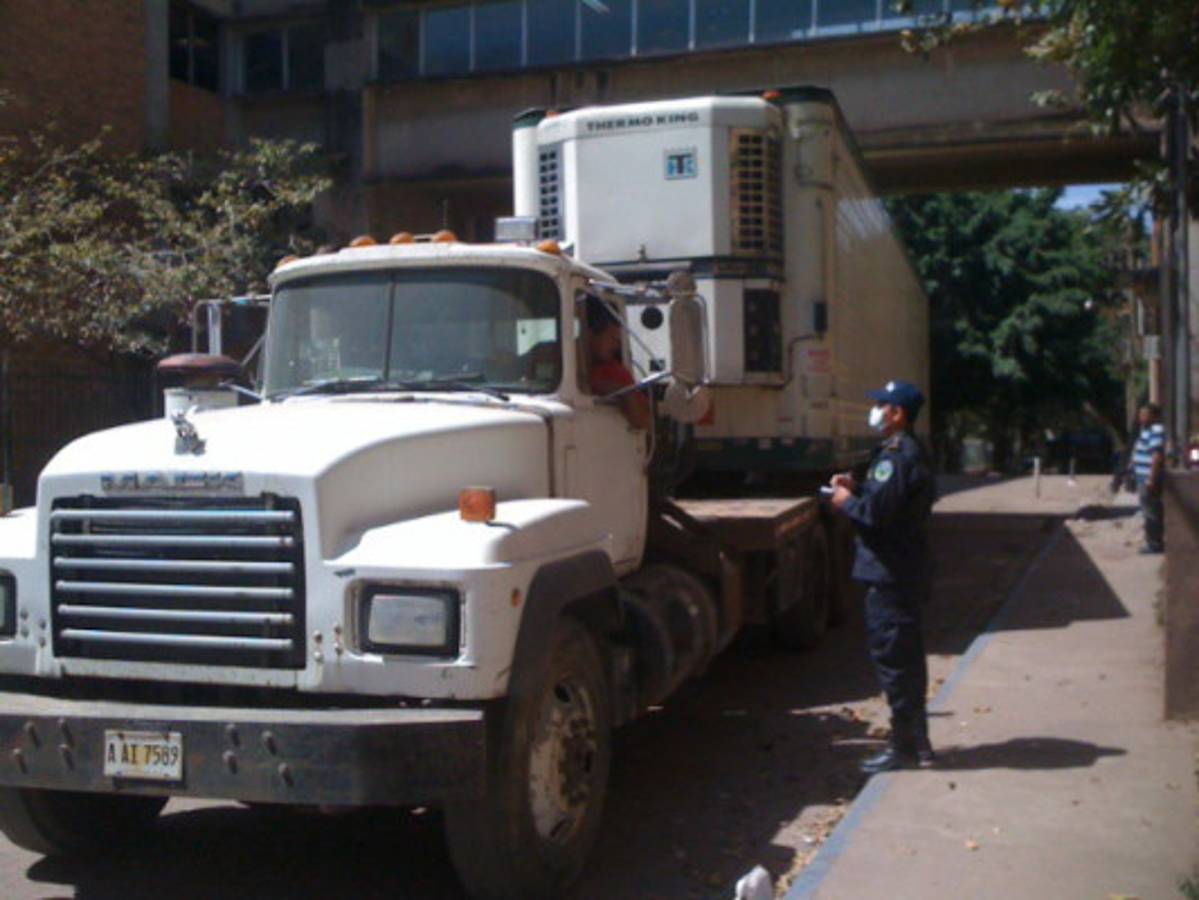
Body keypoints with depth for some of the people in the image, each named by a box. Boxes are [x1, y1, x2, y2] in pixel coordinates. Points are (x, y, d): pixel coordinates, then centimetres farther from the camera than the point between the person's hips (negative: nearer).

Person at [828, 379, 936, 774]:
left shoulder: (896, 456, -19)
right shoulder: (909, 452, 15)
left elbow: (878, 511, -26)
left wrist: (847, 502, -8)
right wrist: (857, 487, 11)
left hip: (891, 574, -11)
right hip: (906, 570, 11)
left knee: (892, 658, -4)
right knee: (906, 657, 17)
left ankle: (903, 747, 3)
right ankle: (916, 741, 26)